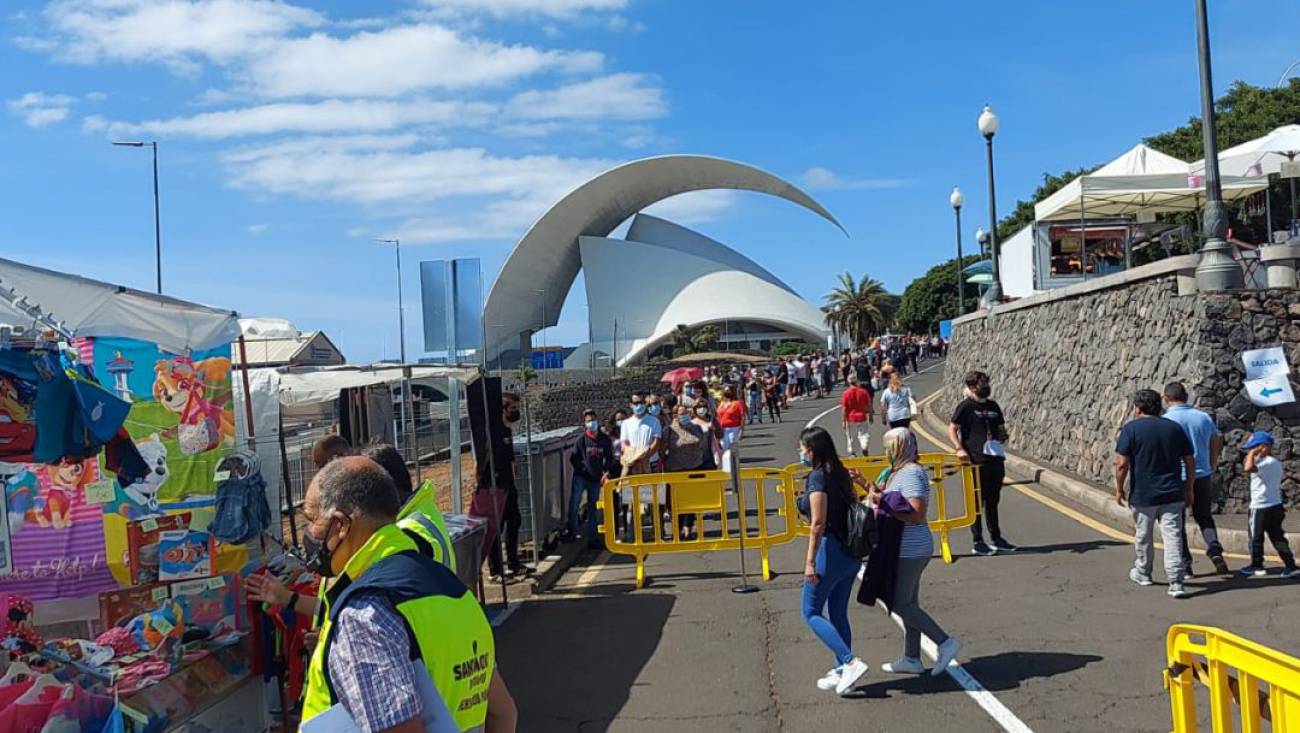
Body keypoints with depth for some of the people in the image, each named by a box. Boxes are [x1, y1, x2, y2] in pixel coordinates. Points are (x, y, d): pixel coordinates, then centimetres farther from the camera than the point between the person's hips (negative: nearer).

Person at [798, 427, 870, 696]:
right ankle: (841, 672, 20)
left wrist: (810, 561, -19)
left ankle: (851, 662, -8)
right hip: (851, 552, 9)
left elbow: (818, 523, -21)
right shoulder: (841, 474, 9)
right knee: (838, 613, 16)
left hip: (830, 551, -9)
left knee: (811, 613, 3)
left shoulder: (817, 477, -15)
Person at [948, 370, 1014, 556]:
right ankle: (977, 542, 7)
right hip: (975, 461, -6)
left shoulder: (993, 406, 14)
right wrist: (959, 449, -19)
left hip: (995, 459, 6)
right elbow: (952, 429, -8)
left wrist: (1002, 436, 2)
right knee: (977, 502, 0)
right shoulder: (966, 406, -5)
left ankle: (996, 538, 25)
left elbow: (1001, 428, 24)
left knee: (993, 501, 15)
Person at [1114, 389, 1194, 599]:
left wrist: (1119, 489, -1)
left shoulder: (1131, 428, -7)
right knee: (1173, 537, 0)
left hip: (1143, 494, -3)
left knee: (1143, 537, 15)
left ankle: (1143, 573, 32)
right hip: (1172, 494, 3)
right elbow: (1190, 462, 8)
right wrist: (1189, 490, 16)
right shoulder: (1174, 428, 6)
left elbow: (1122, 464, -13)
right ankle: (1176, 583, -7)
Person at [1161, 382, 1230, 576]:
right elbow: (1215, 451, 11)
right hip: (1203, 476, 4)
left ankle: (1185, 564, 11)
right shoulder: (1205, 418, 5)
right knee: (1205, 517, 19)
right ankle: (1215, 551, -2)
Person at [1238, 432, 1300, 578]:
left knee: (1256, 537, 7)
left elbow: (1248, 468, -36)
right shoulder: (1276, 463, 11)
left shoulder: (1266, 462, -19)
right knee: (1278, 537, 10)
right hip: (1276, 505, 9)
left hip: (1261, 507, -9)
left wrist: (1252, 454, -24)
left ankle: (1256, 565, 19)